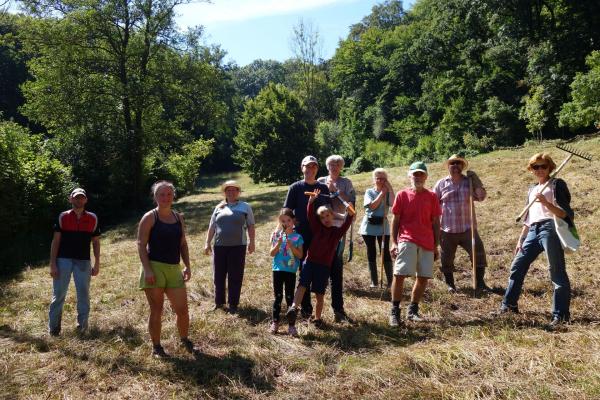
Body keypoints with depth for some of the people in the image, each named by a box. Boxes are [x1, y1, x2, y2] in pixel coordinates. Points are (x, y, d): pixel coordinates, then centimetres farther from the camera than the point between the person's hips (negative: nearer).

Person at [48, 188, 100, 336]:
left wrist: (97, 264, 3)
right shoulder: (63, 217, 1)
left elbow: (96, 242, 8)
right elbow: (55, 241, 1)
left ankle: (82, 325, 16)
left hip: (83, 261, 1)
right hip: (63, 260, -1)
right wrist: (53, 264, -6)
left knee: (84, 294, 4)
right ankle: (53, 327, 15)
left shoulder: (92, 219, 4)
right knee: (58, 294, 3)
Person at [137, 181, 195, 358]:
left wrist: (187, 266, 6)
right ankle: (156, 347, 20)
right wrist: (147, 270, -17)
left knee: (182, 309, 6)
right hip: (154, 268, -4)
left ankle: (184, 340, 29)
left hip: (174, 270, 5)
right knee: (156, 311, 4)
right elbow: (141, 245, -9)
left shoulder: (179, 218, 11)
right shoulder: (150, 217, -5)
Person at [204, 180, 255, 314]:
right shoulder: (219, 207, 13)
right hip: (219, 246, 3)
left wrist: (251, 242, -6)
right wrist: (207, 243, 9)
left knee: (235, 277, 1)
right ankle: (219, 302, 21)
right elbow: (212, 227, 14)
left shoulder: (245, 207, 6)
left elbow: (251, 226, 3)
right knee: (218, 276, 8)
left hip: (238, 246, -3)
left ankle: (233, 304, 11)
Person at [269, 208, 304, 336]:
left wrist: (291, 246, -18)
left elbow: (300, 255, -4)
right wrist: (278, 243, -16)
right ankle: (275, 322, 19)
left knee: (290, 297, 3)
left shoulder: (297, 237, -1)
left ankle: (291, 325, 10)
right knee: (278, 297, 8)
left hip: (291, 271, -1)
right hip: (278, 270, 1)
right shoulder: (277, 235, 1)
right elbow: (272, 253, -1)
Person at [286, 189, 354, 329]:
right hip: (310, 262, 0)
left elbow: (346, 225, -14)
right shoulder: (317, 228, 7)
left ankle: (317, 318, 17)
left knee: (320, 294, 5)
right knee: (302, 285, -16)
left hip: (324, 265, 0)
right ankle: (294, 308, -27)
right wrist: (311, 201, -22)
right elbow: (310, 215, -6)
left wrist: (350, 215, -32)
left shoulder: (337, 232, 4)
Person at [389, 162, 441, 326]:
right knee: (399, 274, -10)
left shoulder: (431, 197, 8)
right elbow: (395, 220, 5)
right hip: (407, 241, -3)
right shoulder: (402, 195, 4)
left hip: (427, 243, 3)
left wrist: (436, 246, 9)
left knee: (423, 277, 5)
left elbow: (435, 223, 11)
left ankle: (412, 310, 21)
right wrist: (393, 242, -1)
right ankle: (394, 311, 2)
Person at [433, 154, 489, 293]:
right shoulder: (441, 184, 3)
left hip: (467, 227, 0)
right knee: (447, 258, 8)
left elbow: (481, 197, -5)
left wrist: (475, 180, -11)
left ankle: (480, 282, 4)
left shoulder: (469, 182, 5)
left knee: (478, 252, -9)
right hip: (447, 229, 0)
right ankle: (450, 284, 25)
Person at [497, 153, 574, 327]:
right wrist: (520, 240, 19)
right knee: (517, 266, 7)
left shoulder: (557, 184, 3)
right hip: (533, 231, 7)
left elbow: (564, 213, -7)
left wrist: (546, 203, -23)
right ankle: (509, 305, 18)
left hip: (550, 229, -7)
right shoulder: (532, 189, 23)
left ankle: (560, 314, -1)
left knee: (557, 272, -6)